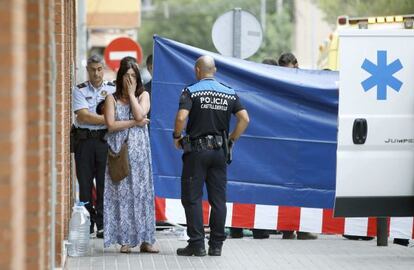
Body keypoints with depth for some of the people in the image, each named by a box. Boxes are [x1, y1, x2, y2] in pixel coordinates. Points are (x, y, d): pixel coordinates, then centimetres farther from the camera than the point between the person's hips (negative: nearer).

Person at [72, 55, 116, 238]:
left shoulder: (113, 89, 10)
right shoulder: (79, 90, 5)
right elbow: (83, 116, -7)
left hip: (105, 140, 0)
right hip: (84, 139, 0)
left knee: (105, 182, -2)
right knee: (84, 183, 2)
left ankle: (103, 225, 3)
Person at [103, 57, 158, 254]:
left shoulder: (143, 95, 8)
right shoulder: (112, 99, 6)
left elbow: (140, 114, -11)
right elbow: (111, 125, -6)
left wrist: (131, 93, -4)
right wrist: (135, 123, -8)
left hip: (139, 150, 0)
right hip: (119, 151, 0)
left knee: (141, 192, -1)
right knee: (121, 194, -3)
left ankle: (144, 239, 0)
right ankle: (125, 240, 1)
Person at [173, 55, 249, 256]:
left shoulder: (191, 92, -7)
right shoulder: (229, 93, 6)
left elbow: (181, 117, -20)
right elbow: (244, 119, -1)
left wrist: (177, 136, -3)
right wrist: (231, 140, 9)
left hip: (196, 151, -4)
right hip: (219, 151, 4)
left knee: (192, 198, 1)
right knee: (218, 199, 7)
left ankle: (196, 243, -3)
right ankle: (216, 245, 8)